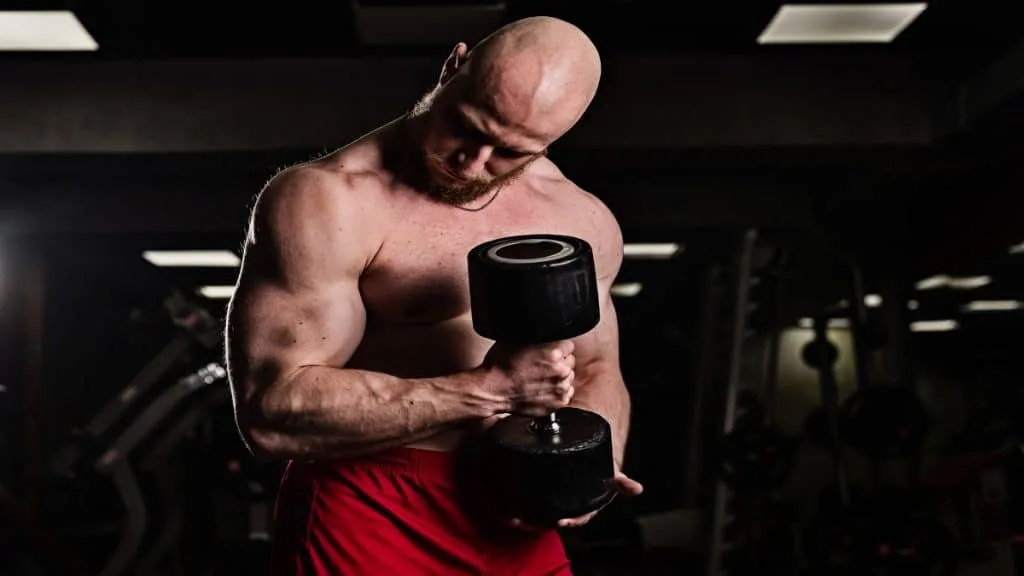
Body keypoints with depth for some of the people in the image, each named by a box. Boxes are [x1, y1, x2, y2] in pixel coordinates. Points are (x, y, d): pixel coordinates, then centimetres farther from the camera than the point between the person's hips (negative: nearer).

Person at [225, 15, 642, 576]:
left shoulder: (584, 223, 2)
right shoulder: (325, 201, -16)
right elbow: (272, 412, -22)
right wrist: (489, 388, -25)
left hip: (510, 521, 6)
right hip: (367, 521, -5)